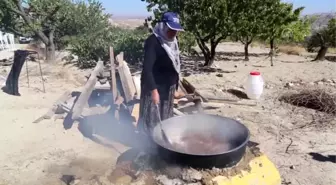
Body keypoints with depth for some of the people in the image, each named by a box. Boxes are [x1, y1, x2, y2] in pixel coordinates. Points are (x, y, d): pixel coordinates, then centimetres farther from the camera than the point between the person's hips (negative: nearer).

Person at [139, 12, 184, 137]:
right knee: (153, 120, 1)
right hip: (155, 87, -8)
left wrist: (174, 89, 14)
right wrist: (153, 89, -29)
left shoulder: (172, 42, 8)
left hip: (168, 88, 8)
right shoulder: (153, 42, -18)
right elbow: (147, 68, -24)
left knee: (165, 120, 18)